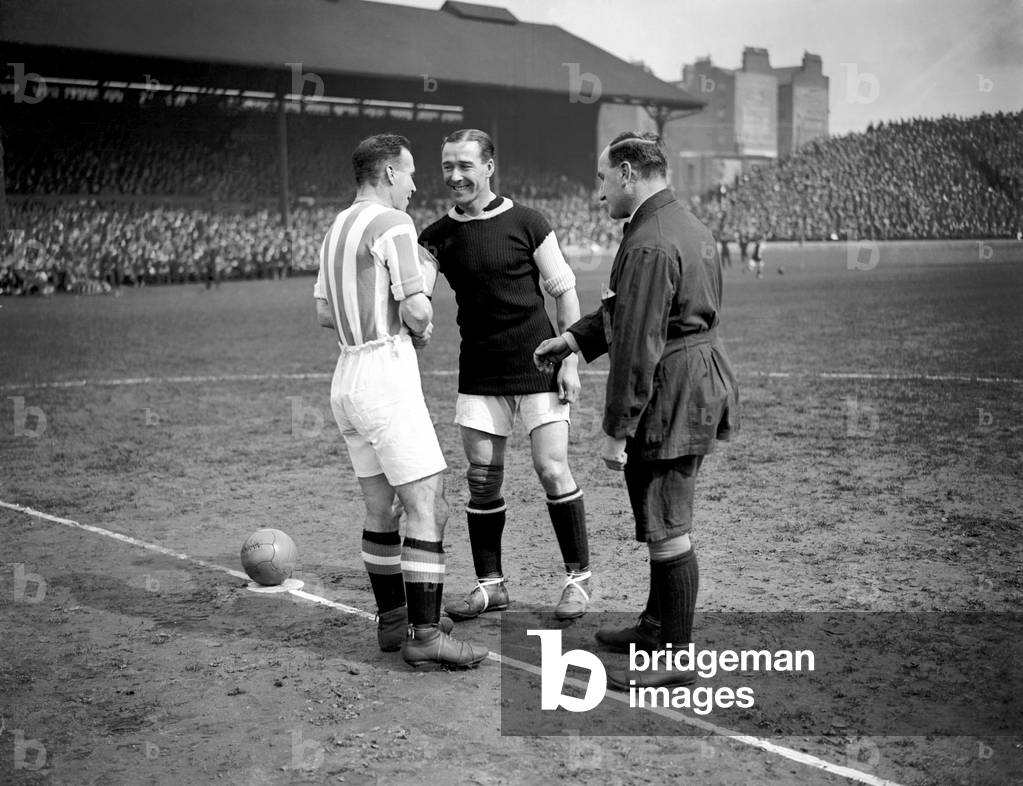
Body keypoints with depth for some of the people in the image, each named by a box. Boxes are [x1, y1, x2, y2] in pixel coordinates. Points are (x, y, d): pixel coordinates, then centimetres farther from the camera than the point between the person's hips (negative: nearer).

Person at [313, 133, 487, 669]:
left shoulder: (337, 228, 16)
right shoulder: (391, 224, -11)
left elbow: (324, 312, 20)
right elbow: (417, 309, -17)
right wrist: (418, 323, 4)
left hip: (347, 376, 10)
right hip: (386, 372, -10)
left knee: (381, 509, 16)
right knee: (428, 510, -8)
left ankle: (393, 620, 23)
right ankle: (423, 635, -8)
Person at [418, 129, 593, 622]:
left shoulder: (526, 223, -5)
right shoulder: (437, 236, 4)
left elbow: (564, 291, 0)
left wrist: (570, 361, -5)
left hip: (538, 366, -3)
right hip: (479, 373, 4)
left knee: (552, 470, -6)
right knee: (482, 479, 5)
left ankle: (578, 578, 9)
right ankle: (490, 583, 18)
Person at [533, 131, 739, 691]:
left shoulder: (649, 245, -21)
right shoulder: (687, 227, 13)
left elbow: (637, 348, -23)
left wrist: (617, 429, -20)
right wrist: (572, 339, 22)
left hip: (671, 398, -11)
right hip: (700, 385, 11)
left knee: (667, 529, -2)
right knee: (662, 521, 22)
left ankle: (675, 657, 8)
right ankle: (658, 624, 37)